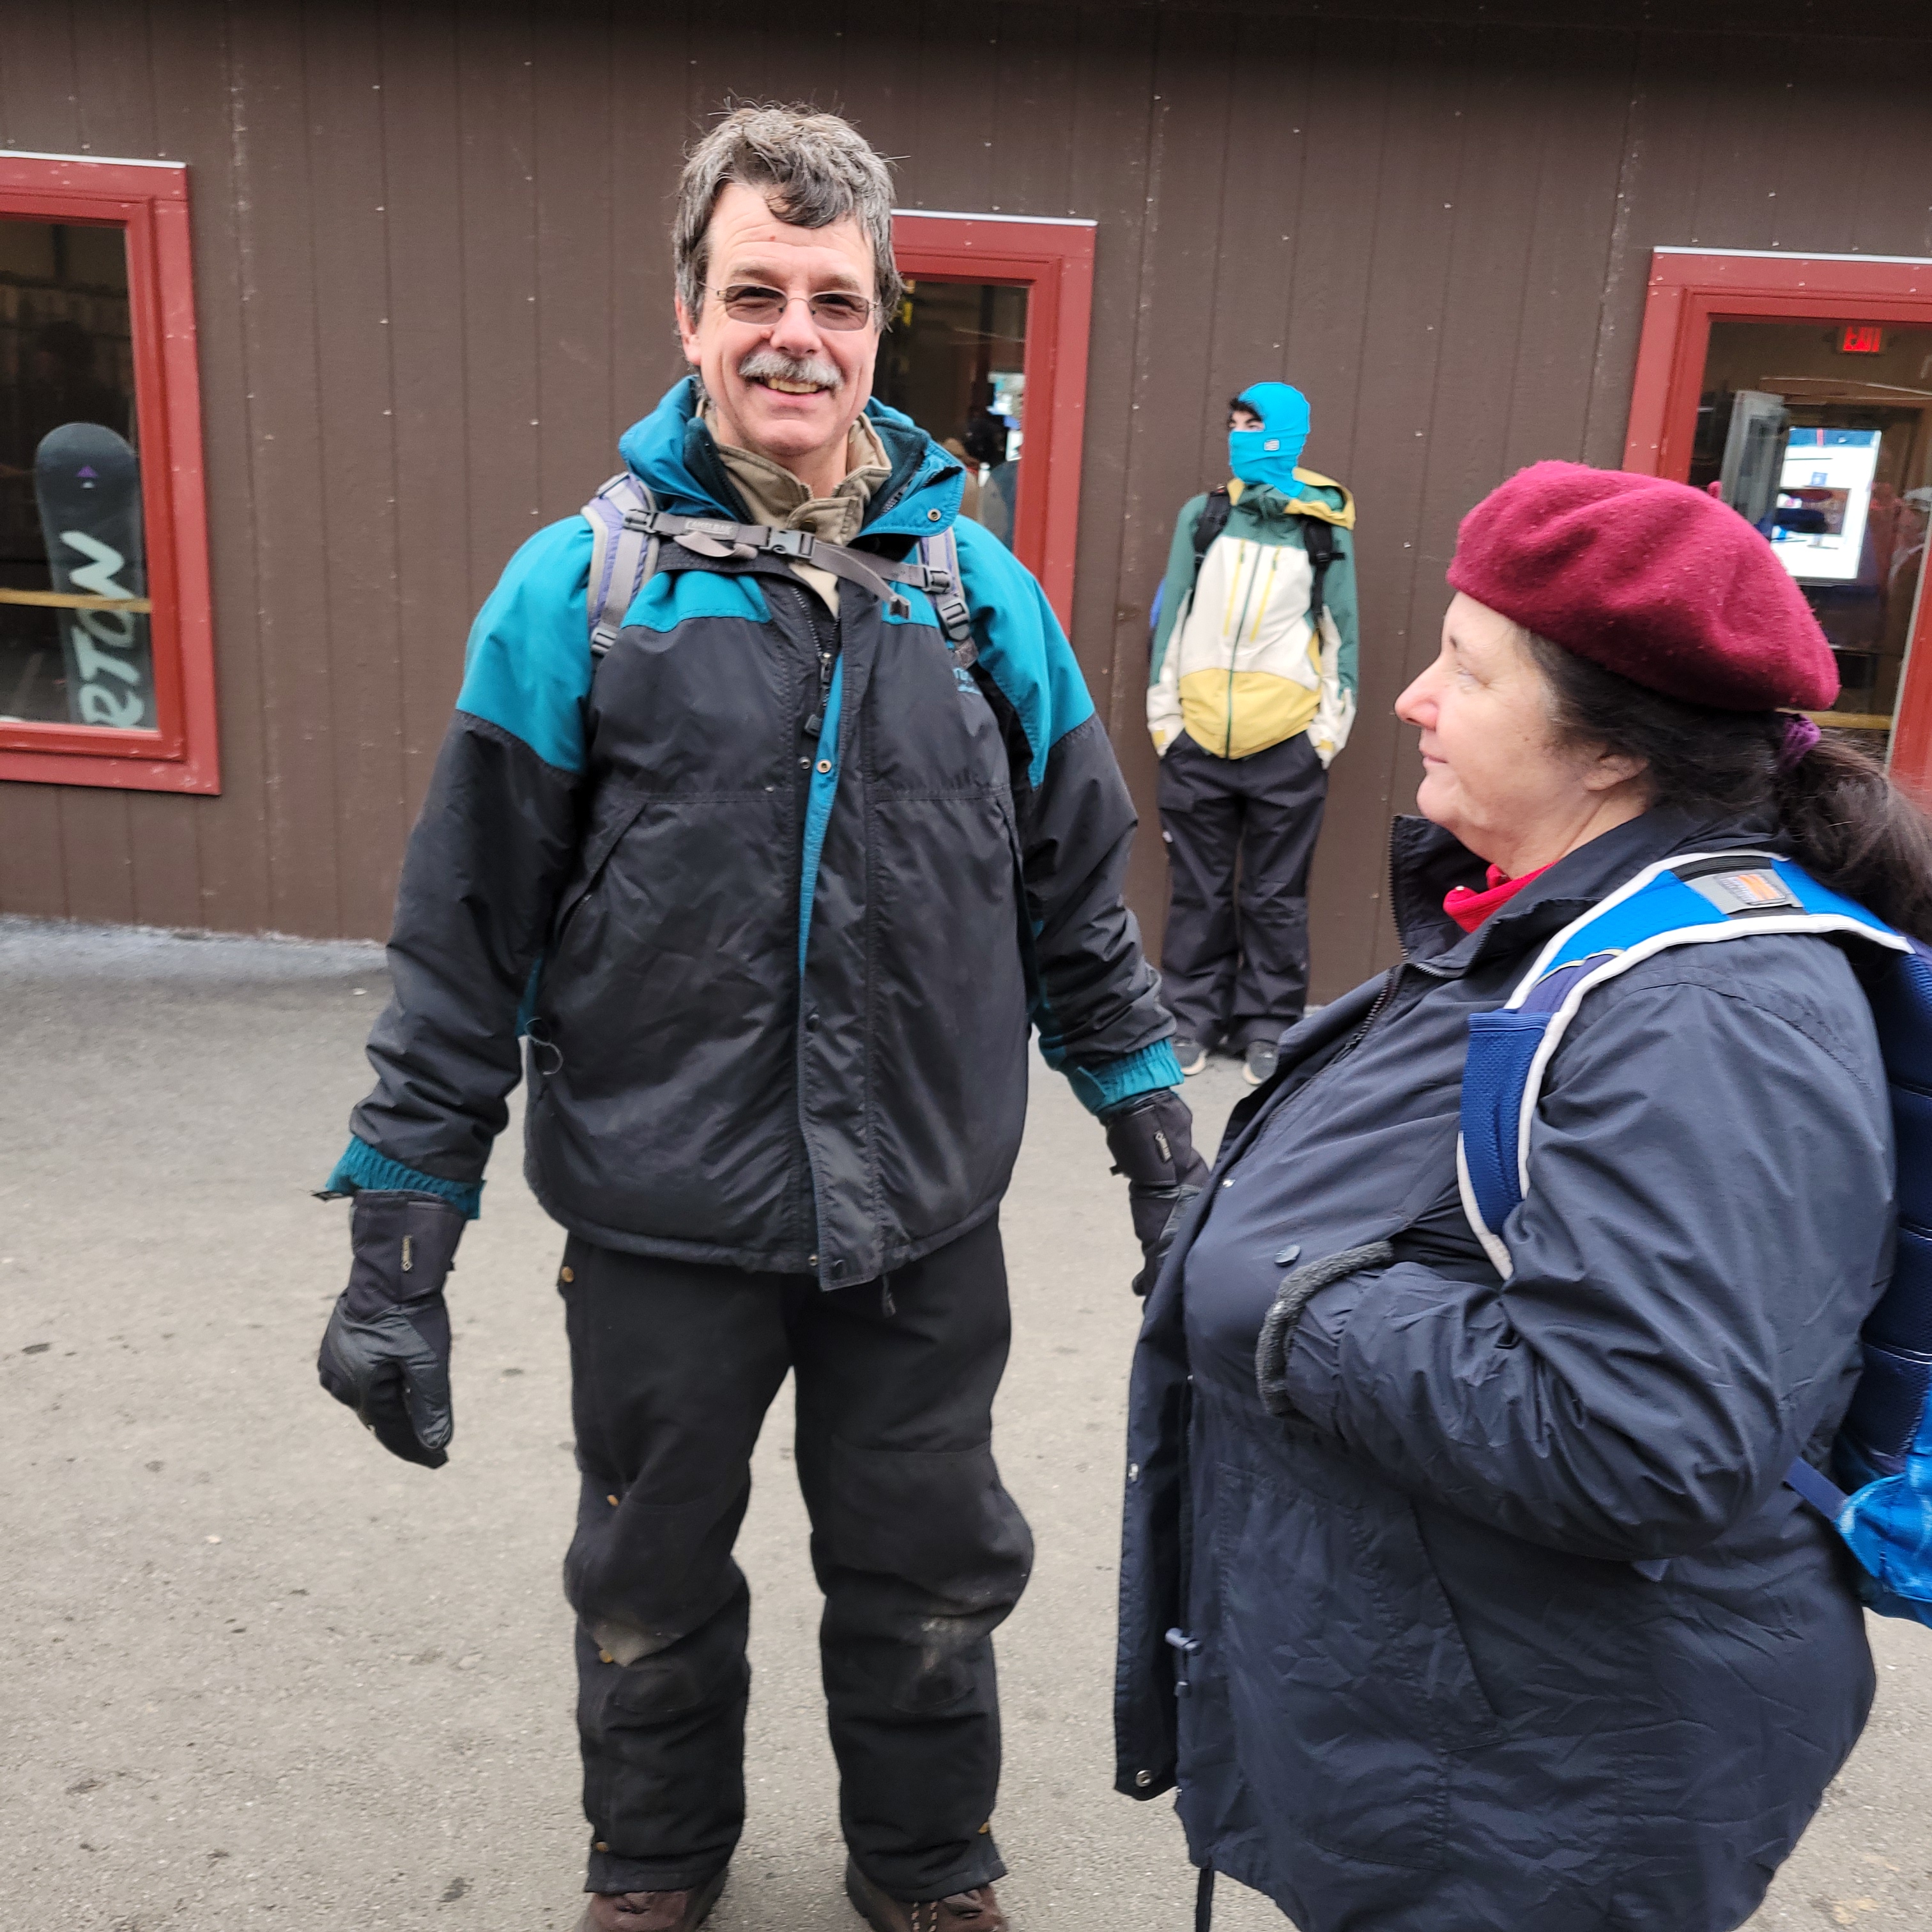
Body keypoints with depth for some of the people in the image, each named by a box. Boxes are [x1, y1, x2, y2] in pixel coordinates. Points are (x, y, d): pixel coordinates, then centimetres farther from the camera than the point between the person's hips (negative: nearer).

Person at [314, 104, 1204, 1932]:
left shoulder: (977, 587, 0)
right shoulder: (579, 585, -6)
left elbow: (1076, 900, 7)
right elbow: (465, 938, -5)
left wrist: (1161, 1153, 8)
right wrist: (397, 1245, -5)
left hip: (923, 1222, 2)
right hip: (660, 1226, -1)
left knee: (924, 1579, 19)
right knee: (653, 1586, 20)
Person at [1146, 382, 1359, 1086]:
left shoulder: (1327, 530, 5)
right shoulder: (1202, 516, 8)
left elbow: (1342, 633, 8)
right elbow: (1171, 618, 9)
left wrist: (1328, 730, 3)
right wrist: (1164, 717, 4)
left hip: (1287, 746, -1)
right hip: (1199, 741, 1)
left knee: (1275, 897, 6)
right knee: (1197, 891, 8)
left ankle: (1267, 1025, 17)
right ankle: (1192, 1016, 20)